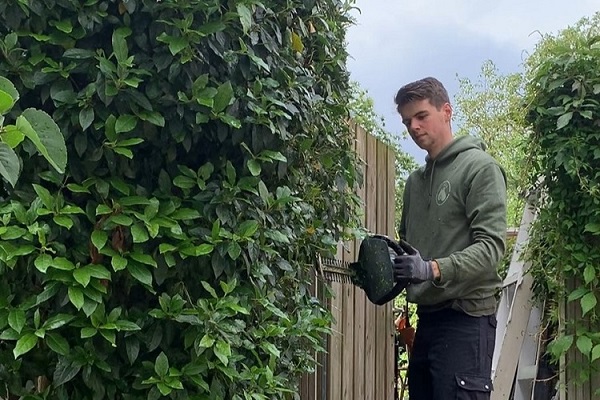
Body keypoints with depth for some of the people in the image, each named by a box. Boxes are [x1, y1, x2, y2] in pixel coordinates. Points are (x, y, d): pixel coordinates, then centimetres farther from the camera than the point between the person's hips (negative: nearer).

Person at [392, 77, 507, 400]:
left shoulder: (480, 168, -4)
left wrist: (433, 269, -27)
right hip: (427, 315, 7)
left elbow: (491, 245, -14)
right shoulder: (415, 180, 18)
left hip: (466, 316, -7)